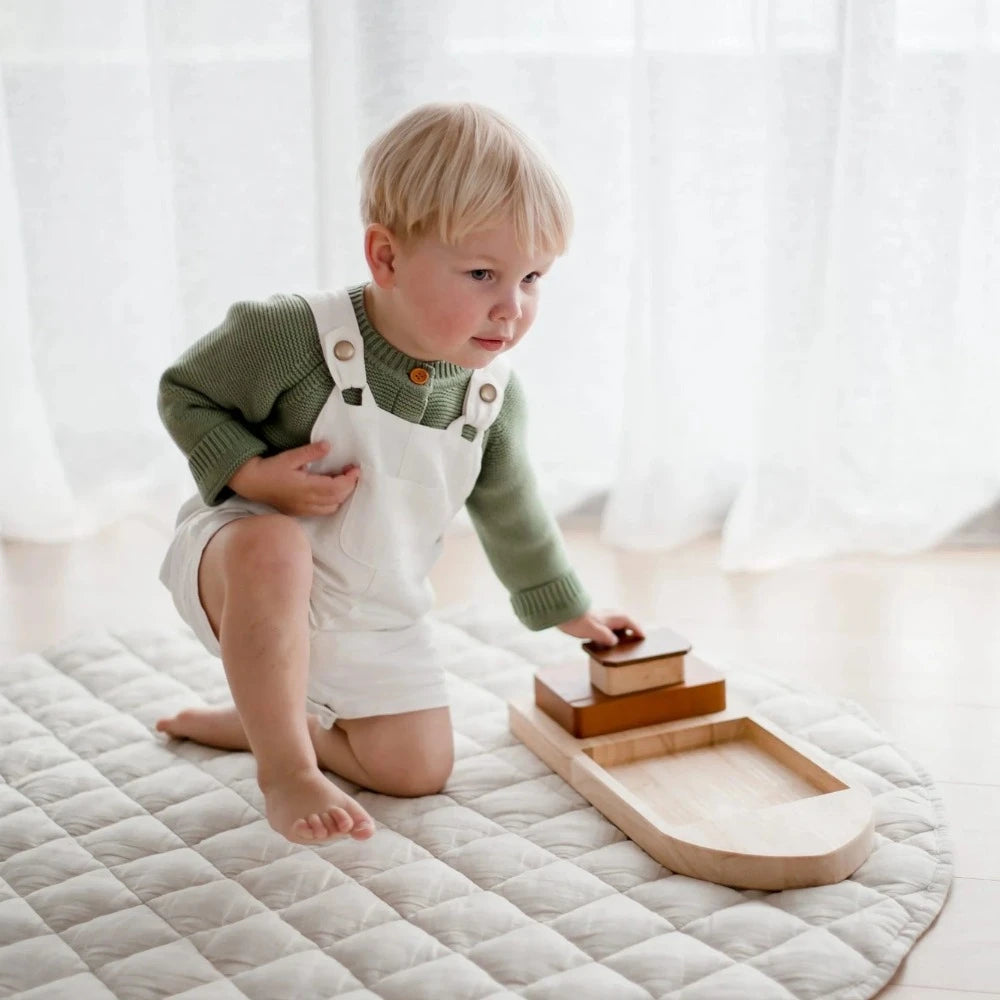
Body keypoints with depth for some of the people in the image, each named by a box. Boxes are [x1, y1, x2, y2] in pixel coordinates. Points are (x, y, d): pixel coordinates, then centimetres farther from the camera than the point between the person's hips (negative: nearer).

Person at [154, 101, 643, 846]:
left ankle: (258, 722, 23)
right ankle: (285, 772, -28)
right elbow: (186, 394, -12)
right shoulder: (294, 335, -26)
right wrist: (253, 475, -28)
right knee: (273, 544, -41)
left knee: (419, 771, 4)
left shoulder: (495, 393, -9)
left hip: (378, 621, 6)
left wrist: (567, 610, 19)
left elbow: (511, 511, 8)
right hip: (244, 562, -5)